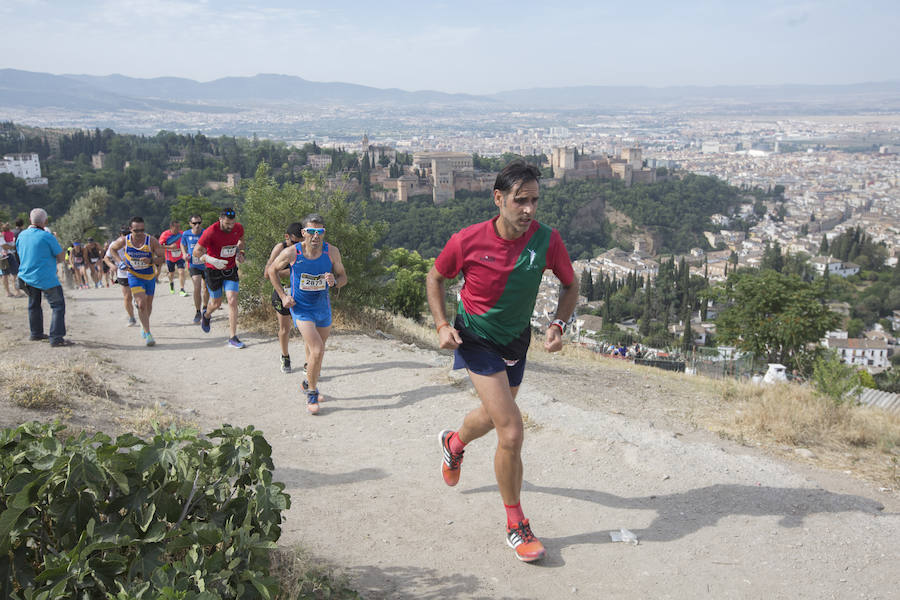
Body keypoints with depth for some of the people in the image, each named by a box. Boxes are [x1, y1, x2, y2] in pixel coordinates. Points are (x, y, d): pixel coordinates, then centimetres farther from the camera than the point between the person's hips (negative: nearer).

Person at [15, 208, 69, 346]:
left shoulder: (21, 235, 5)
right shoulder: (47, 236, -15)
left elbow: (20, 256, 19)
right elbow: (60, 257, -10)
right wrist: (63, 251, 11)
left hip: (26, 277, 7)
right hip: (46, 279, -7)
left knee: (34, 305, 22)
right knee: (58, 305, -3)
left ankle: (36, 333, 33)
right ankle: (56, 338, -10)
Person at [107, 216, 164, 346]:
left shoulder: (152, 241, -18)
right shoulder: (124, 241, -14)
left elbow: (162, 258, -14)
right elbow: (112, 248, 7)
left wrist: (151, 260, -34)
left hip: (150, 276, 2)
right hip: (134, 276, -2)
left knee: (148, 305, 16)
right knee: (141, 304, -18)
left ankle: (144, 327, 44)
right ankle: (147, 334, -13)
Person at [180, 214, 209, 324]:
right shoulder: (186, 234, -4)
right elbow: (183, 245, 16)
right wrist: (185, 254, -3)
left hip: (206, 264, 1)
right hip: (193, 265, -1)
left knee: (206, 288, 13)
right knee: (197, 287, -17)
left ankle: (204, 308, 39)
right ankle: (197, 312, -4)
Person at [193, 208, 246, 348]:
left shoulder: (238, 228, -7)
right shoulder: (211, 232, -22)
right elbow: (196, 251, -17)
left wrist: (239, 252, -2)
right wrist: (211, 260, -34)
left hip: (231, 270, 3)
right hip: (214, 271, -3)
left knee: (233, 301, -10)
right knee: (216, 303, 10)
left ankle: (233, 338, -6)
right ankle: (206, 316, 49)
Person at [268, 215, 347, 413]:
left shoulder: (332, 252, -11)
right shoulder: (291, 253, -16)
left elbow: (343, 277, -1)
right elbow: (272, 270, 1)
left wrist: (334, 282, -24)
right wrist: (283, 296, -6)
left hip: (323, 307, 4)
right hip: (301, 308, -4)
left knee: (317, 349, 20)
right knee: (317, 351, -18)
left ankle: (309, 382, 48)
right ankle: (312, 393, 1)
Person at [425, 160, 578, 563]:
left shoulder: (547, 240, -17)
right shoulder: (468, 241, -22)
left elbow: (570, 285, 0)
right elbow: (435, 277, -3)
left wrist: (559, 325, -15)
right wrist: (442, 325, -14)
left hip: (517, 340, 4)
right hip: (476, 339, -4)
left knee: (493, 416, 26)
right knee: (511, 432, -15)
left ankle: (454, 442, 63)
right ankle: (515, 525, 5)